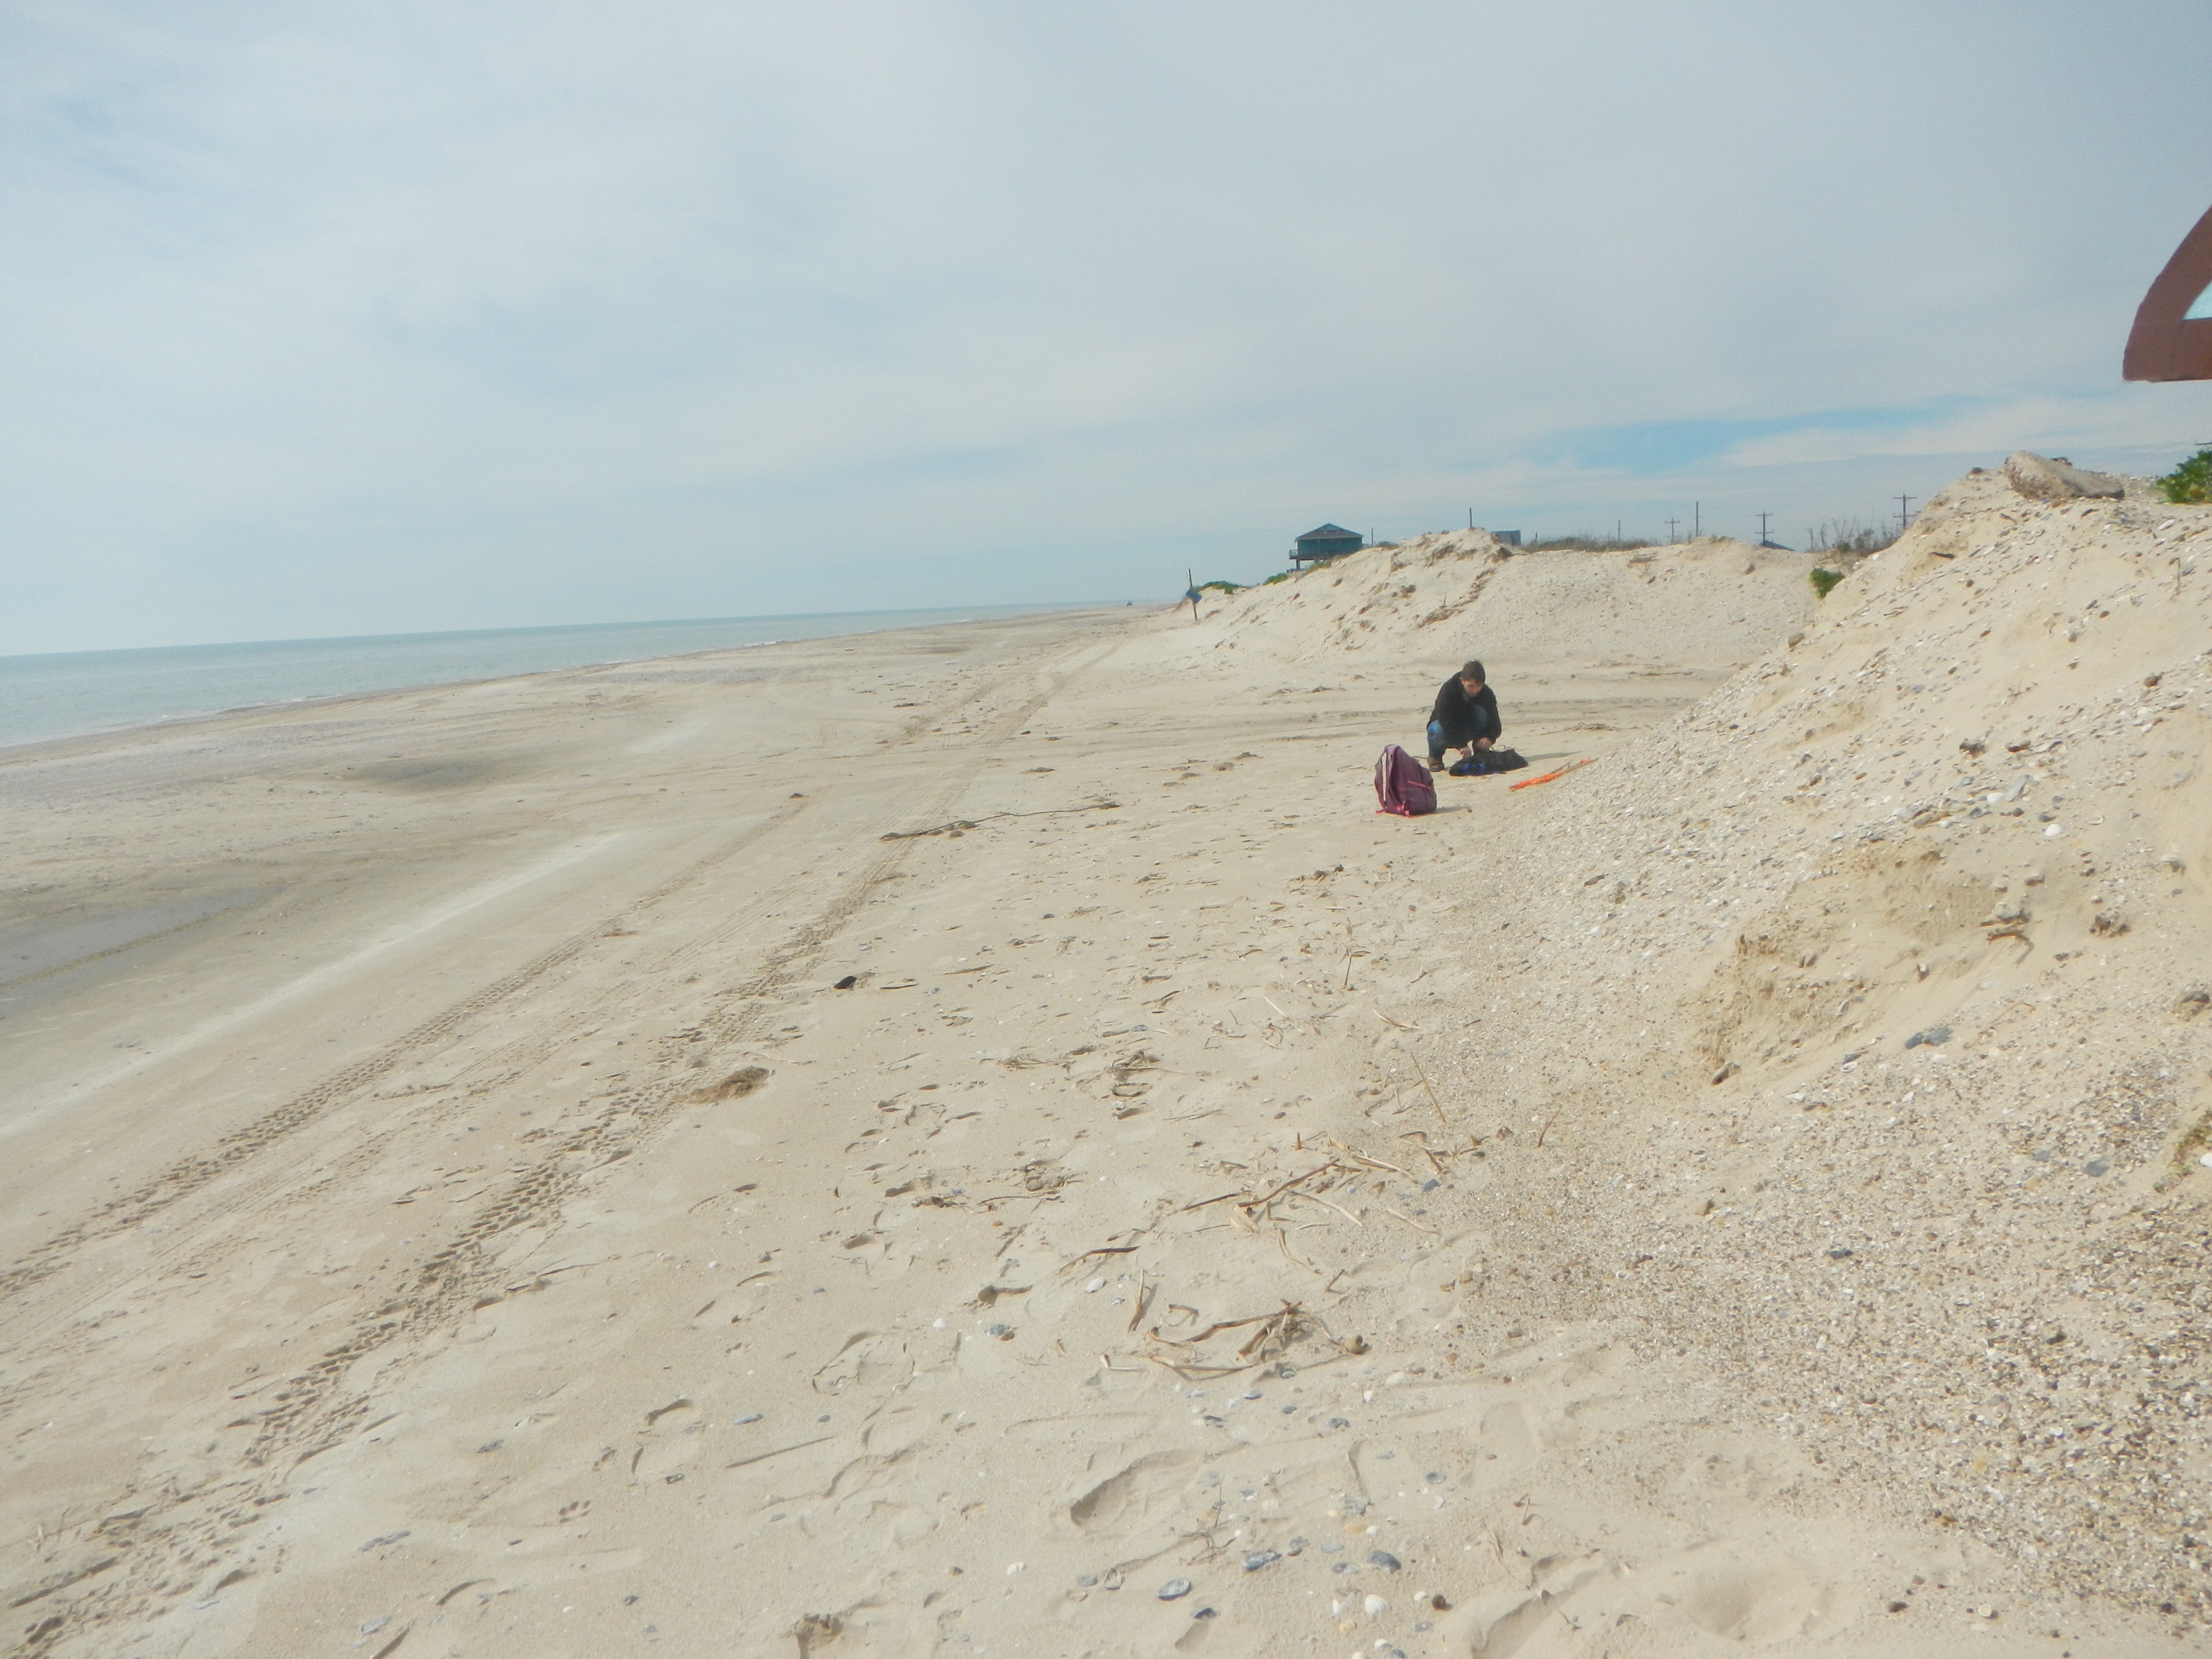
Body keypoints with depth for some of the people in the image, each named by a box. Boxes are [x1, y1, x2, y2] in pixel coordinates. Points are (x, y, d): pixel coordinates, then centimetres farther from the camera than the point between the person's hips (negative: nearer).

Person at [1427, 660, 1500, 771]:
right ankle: (1435, 756, -5)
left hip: (1466, 730, 2)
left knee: (1482, 712, -28)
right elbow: (1444, 720, -37)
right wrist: (1461, 745, -47)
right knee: (1439, 731, -39)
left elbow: (1495, 724, -20)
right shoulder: (1448, 690, -28)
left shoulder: (1486, 693, -18)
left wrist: (1489, 738, -44)